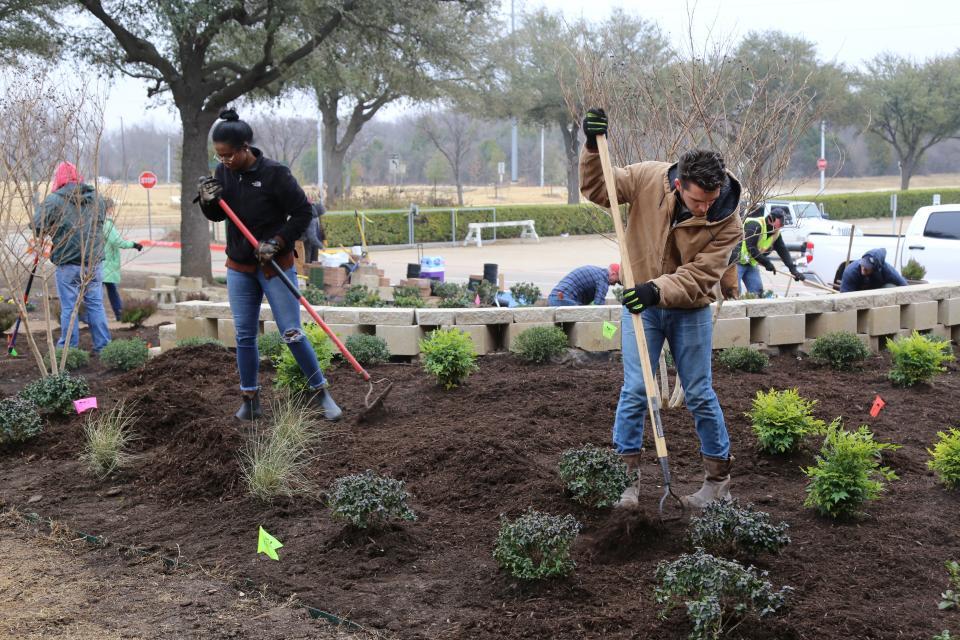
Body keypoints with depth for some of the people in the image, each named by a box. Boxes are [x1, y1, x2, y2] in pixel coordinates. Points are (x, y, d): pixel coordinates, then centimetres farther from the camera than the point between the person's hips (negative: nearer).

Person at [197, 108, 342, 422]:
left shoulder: (275, 173, -17)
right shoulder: (222, 172, -1)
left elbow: (302, 213, -11)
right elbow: (217, 216, 11)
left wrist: (276, 243, -20)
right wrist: (207, 201, -11)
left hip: (276, 265, -5)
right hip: (239, 266, 5)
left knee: (291, 333, -4)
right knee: (244, 335, 8)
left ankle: (320, 393, 9)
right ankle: (250, 401, 17)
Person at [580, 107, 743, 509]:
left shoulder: (727, 223, -21)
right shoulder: (648, 178, -17)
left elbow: (698, 277, -23)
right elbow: (597, 189, -6)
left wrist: (659, 290, -39)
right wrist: (593, 148, -22)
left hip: (690, 310, -1)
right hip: (641, 302, 1)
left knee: (700, 395, 5)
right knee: (635, 391, -1)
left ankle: (718, 479, 19)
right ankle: (628, 477, 9)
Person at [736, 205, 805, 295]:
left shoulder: (776, 233, 4)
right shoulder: (754, 225, -23)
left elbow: (783, 251, 3)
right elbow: (751, 248, -29)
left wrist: (793, 269, -8)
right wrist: (766, 263, -24)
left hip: (751, 263, 9)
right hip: (737, 261, -9)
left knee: (757, 291, 3)